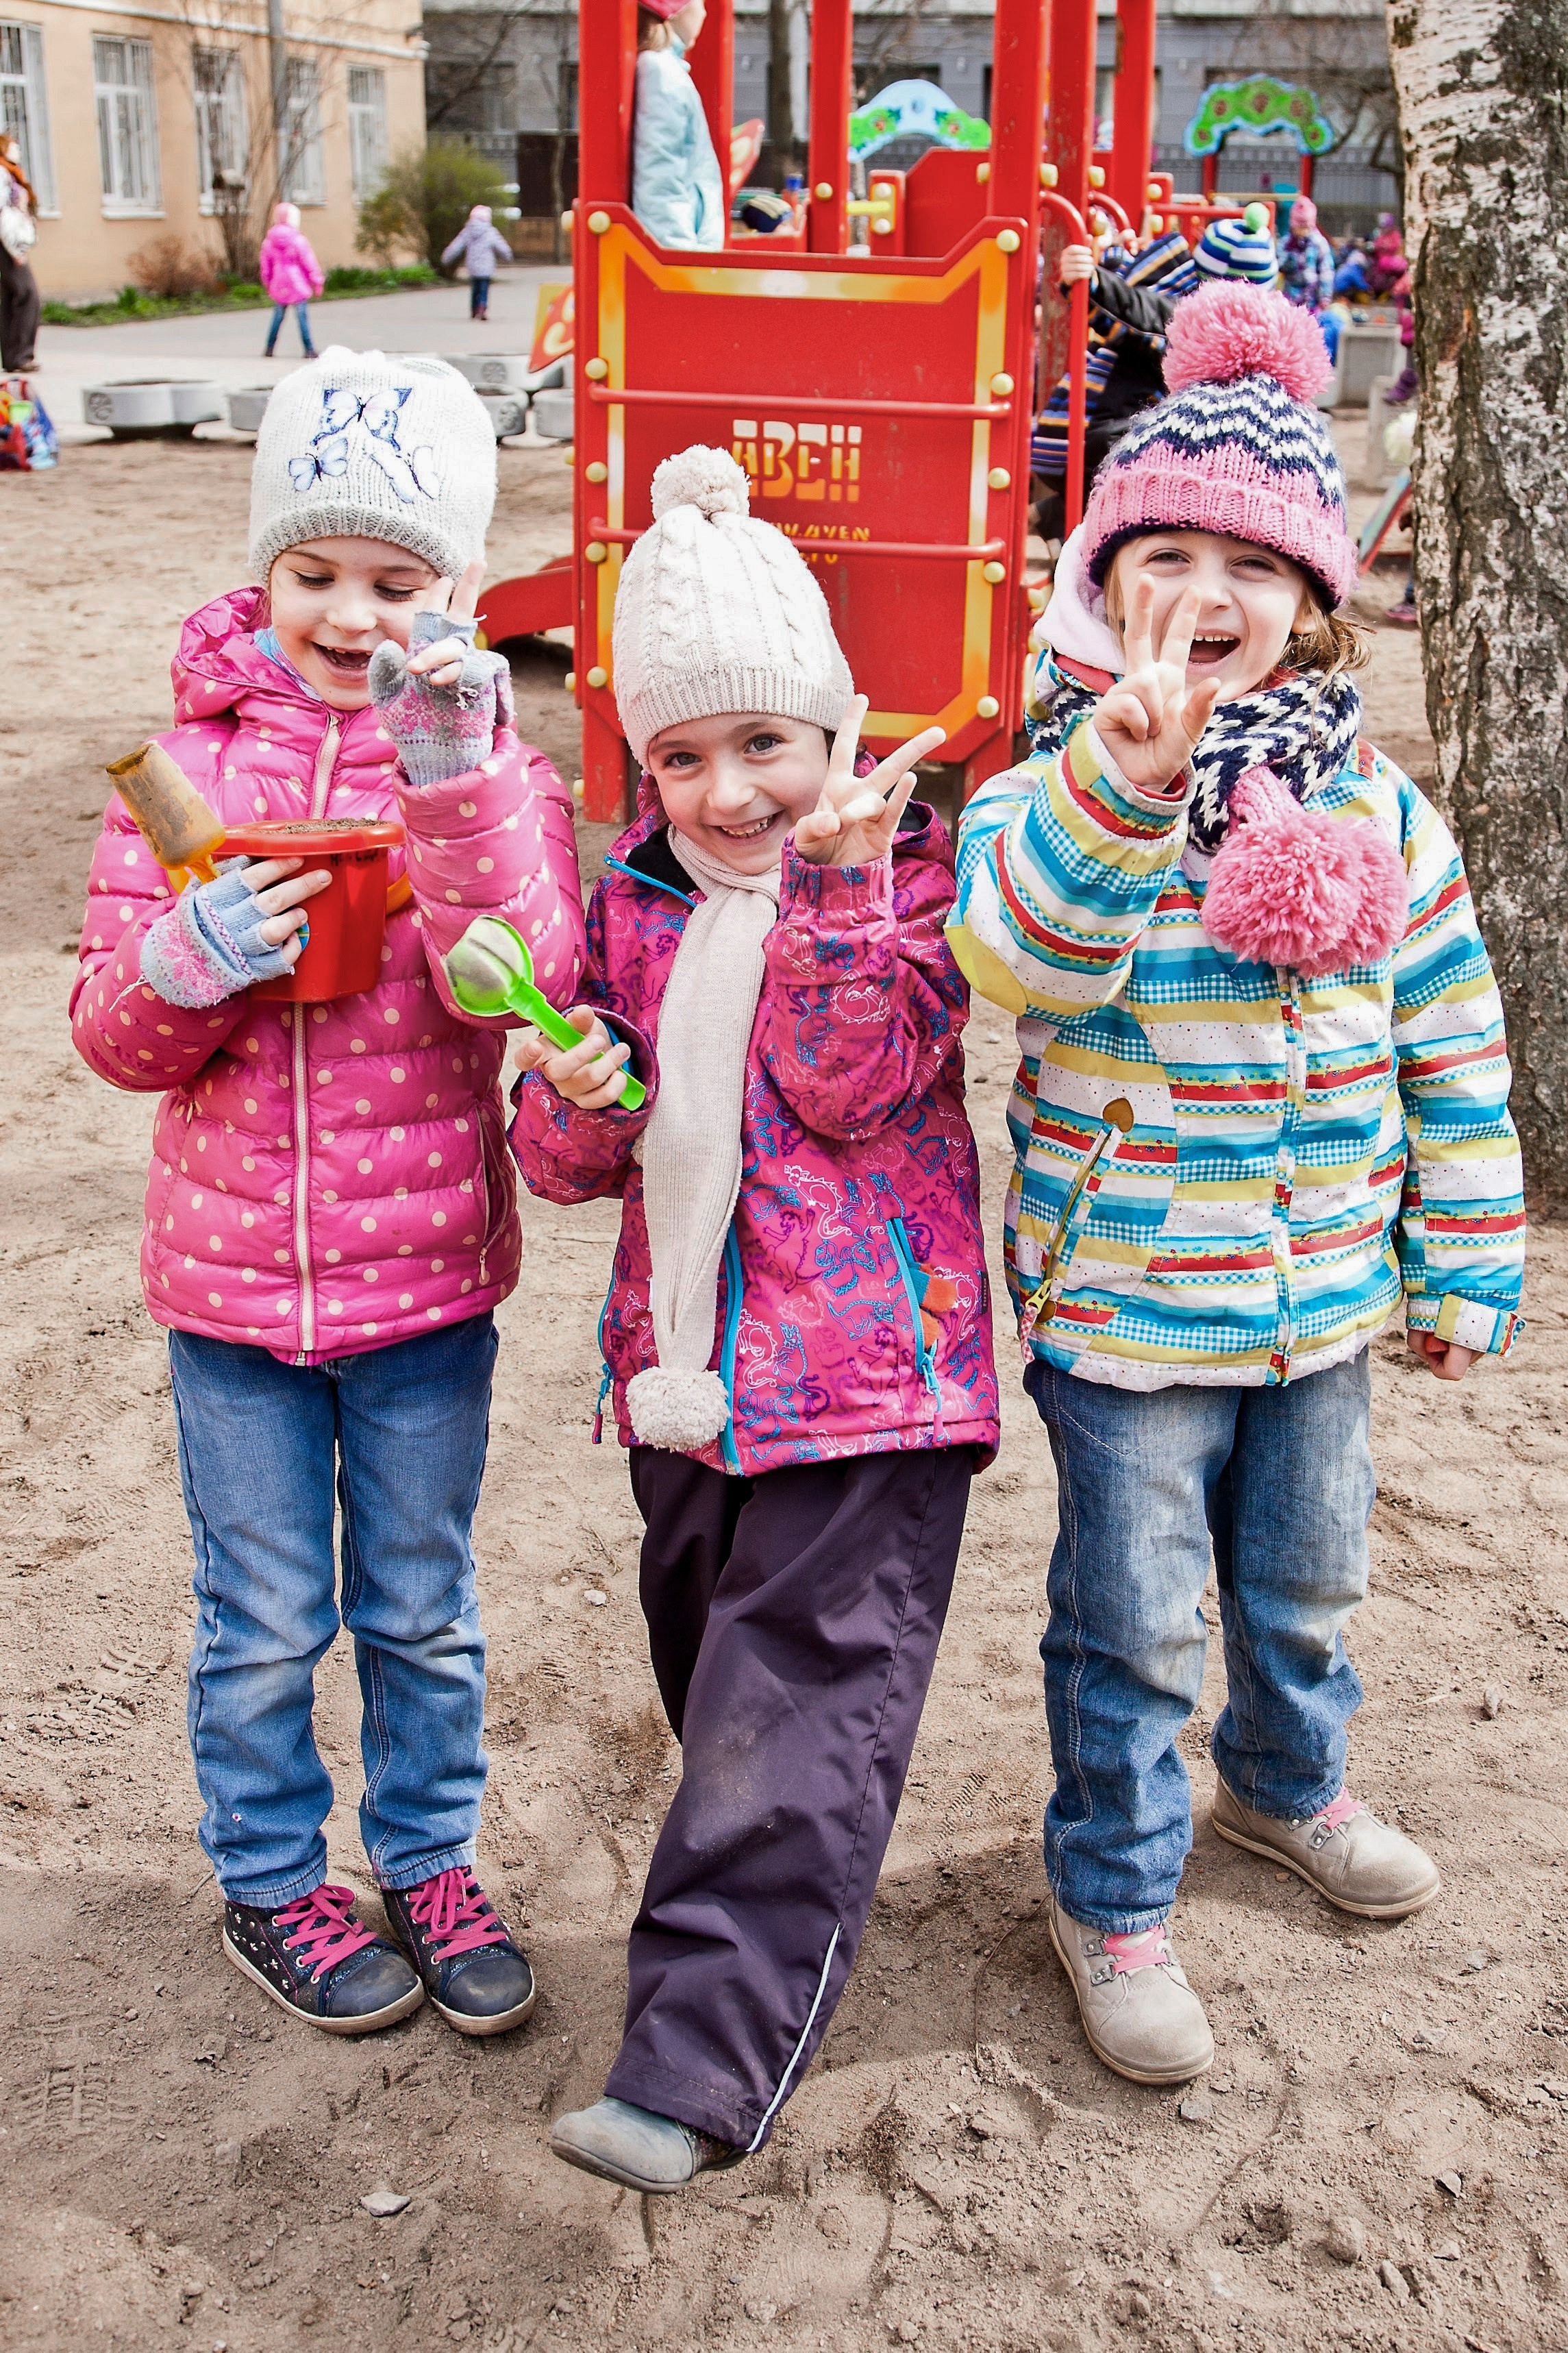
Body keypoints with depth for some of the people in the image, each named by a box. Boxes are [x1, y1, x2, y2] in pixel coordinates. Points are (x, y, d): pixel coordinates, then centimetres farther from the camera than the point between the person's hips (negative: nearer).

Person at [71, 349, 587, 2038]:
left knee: (422, 1607, 15)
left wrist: (454, 780, -31)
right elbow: (115, 1036, -1)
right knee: (264, 1618, 13)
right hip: (230, 1268, 1)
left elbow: (524, 980, -20)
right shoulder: (193, 759, -1)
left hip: (427, 1270, 0)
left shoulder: (484, 760, -4)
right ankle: (270, 1883, 34)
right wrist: (182, 965, -24)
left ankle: (430, 1860, 36)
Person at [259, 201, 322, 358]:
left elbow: (266, 267, 11)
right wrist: (317, 281, 3)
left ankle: (269, 348, 16)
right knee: (303, 317, -1)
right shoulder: (299, 240, -10)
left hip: (278, 287, 4)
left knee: (277, 317, 14)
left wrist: (267, 286, 21)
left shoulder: (268, 242, 5)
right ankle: (309, 350, -4)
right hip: (298, 286, -4)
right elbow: (309, 263, -7)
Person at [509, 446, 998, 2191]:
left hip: (865, 1376, -6)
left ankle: (699, 2064, -3)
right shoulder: (629, 900, 8)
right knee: (714, 1685, 20)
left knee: (797, 1718, -6)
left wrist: (837, 886, -30)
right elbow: (566, 1162, 9)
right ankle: (779, 1919, 43)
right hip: (685, 1363, 6)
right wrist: (574, 1099, -14)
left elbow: (853, 1084, -19)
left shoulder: (898, 869, -5)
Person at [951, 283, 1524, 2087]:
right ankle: (1111, 1896, 29)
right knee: (1135, 1623, 8)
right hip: (1124, 1306, -4)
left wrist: (1466, 1262, 8)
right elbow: (1018, 951, -37)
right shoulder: (1055, 795, -14)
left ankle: (1288, 1786, 52)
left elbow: (1451, 1046, 6)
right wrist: (1125, 784, -52)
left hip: (1324, 1301, 5)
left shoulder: (1372, 810, -1)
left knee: (1304, 1581, 24)